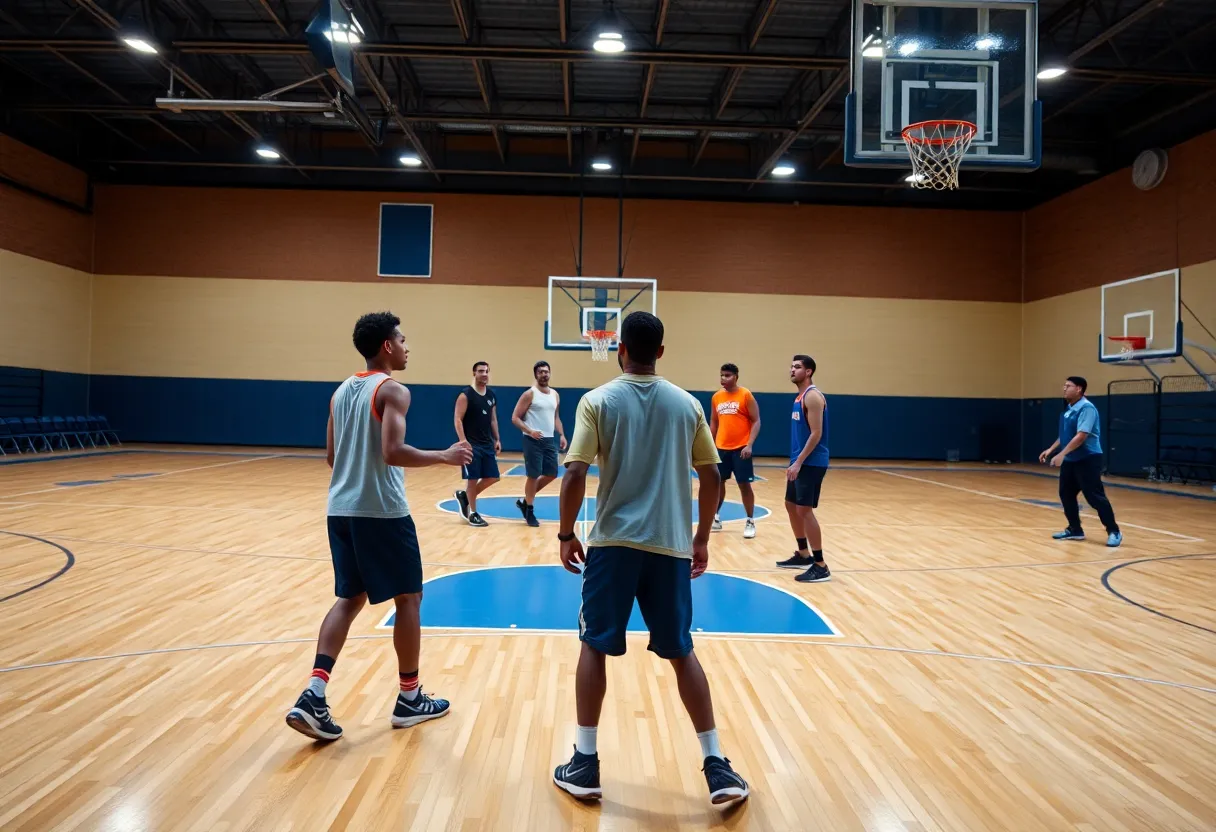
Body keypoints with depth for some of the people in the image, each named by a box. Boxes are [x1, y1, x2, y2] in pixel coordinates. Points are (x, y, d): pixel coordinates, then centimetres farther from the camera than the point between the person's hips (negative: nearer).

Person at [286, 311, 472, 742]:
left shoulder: (340, 392, 13)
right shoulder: (392, 391, -11)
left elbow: (331, 456, 17)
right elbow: (393, 452, -23)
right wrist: (445, 456, -13)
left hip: (341, 509, 8)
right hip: (383, 512, -7)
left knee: (349, 599, 14)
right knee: (408, 597, 7)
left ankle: (314, 694, 1)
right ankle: (409, 698, 17)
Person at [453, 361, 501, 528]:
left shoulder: (492, 395, 10)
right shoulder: (465, 395, -10)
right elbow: (457, 419, -14)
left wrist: (497, 440, 13)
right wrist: (463, 441, -21)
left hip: (487, 444, 7)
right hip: (471, 445, -7)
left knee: (492, 477, 7)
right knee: (473, 479, -2)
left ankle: (464, 495, 26)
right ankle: (473, 514, 11)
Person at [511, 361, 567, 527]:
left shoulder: (555, 395, 12)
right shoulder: (529, 394, -8)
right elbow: (515, 418, -10)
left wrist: (561, 435, 8)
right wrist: (530, 431, -22)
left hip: (550, 440, 7)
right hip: (533, 441, -7)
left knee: (552, 474, 10)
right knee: (533, 476, -2)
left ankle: (525, 501, 26)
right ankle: (530, 511, 14)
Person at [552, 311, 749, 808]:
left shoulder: (598, 400, -3)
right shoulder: (687, 404, 5)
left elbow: (575, 476, -10)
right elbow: (711, 476, 7)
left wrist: (566, 534, 2)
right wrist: (702, 538, 17)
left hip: (614, 542, -2)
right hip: (671, 545, 2)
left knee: (594, 647, 13)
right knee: (682, 653, 14)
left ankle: (585, 765, 17)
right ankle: (716, 767, 18)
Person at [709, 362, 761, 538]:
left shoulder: (746, 395, -7)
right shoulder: (716, 397, 8)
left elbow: (756, 421, -8)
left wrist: (749, 445, -18)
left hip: (740, 448, -5)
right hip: (721, 448, 5)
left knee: (744, 484, 0)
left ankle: (750, 522, 10)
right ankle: (716, 518, 23)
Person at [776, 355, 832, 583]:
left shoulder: (813, 396, -15)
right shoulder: (799, 397, 15)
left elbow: (816, 434, -21)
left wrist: (798, 462, -22)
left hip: (811, 463, -10)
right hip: (801, 461, 10)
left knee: (804, 509, -10)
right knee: (791, 505, 16)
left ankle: (820, 566, -4)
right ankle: (803, 555, 28)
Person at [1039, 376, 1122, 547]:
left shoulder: (1086, 408, -18)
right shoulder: (1069, 410, 11)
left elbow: (1081, 436, -25)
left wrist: (1061, 454, -28)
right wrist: (1051, 449, 17)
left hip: (1087, 460, -9)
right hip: (1070, 460, 9)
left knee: (1095, 496, -7)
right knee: (1066, 494, 10)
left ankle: (1114, 532, 3)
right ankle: (1075, 530, 20)